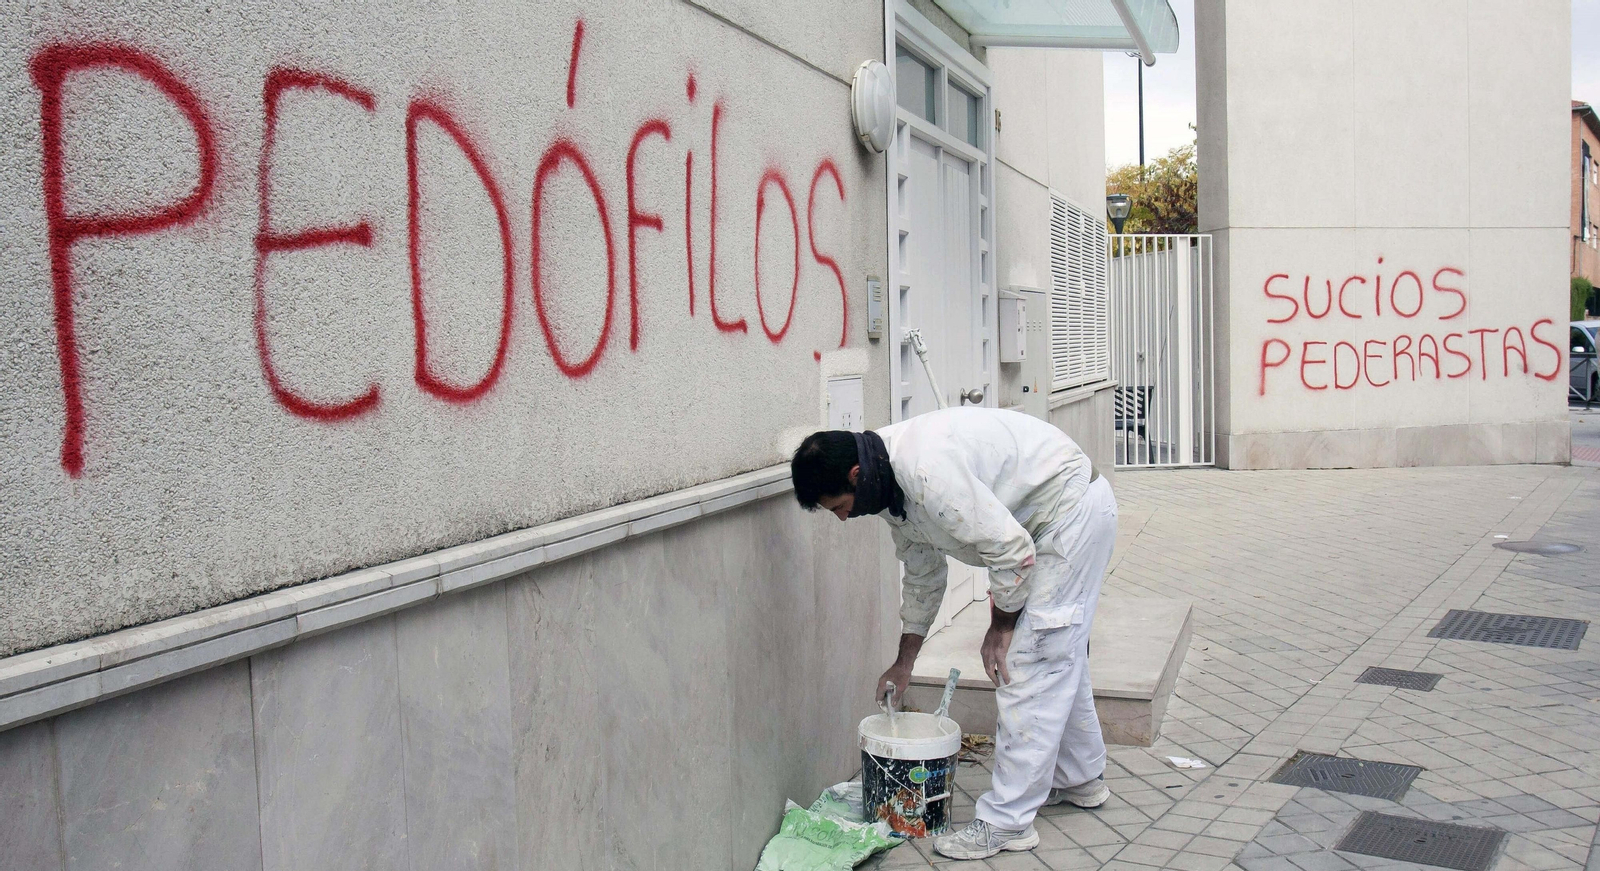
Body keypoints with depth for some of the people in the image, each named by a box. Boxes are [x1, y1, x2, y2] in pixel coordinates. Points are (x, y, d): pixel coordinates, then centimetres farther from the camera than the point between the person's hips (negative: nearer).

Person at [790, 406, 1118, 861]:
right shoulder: (891, 483, 1)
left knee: (1027, 662, -10)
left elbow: (1011, 550, -27)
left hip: (1073, 508, -10)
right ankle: (1080, 779, 38)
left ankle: (1007, 821, -3)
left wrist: (999, 627, -11)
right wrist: (904, 661, 21)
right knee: (1058, 653, 21)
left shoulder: (927, 470, -32)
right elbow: (922, 571, 15)